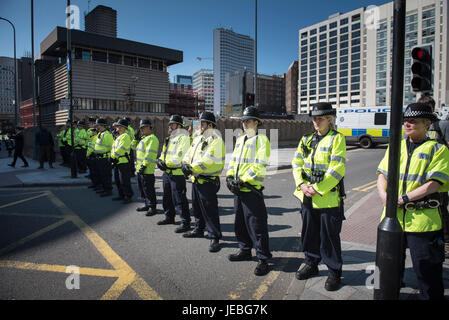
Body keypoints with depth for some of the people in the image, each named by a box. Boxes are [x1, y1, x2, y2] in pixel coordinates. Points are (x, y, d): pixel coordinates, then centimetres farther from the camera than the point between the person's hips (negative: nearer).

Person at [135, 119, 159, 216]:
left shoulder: (152, 138, -12)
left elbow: (150, 154, -21)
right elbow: (136, 149, 28)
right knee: (142, 189, 17)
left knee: (148, 189, -5)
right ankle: (147, 205, 28)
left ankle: (152, 207, 4)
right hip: (140, 169, 10)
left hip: (147, 170, -10)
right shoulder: (143, 138, 20)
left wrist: (144, 165, -23)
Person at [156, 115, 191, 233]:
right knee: (167, 196, 19)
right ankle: (169, 217, 34)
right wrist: (160, 160, 1)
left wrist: (167, 164, -18)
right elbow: (164, 153, 21)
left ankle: (185, 223, -2)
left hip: (177, 173, -9)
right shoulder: (169, 138, 20)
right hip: (167, 172, 10)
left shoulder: (183, 138, -10)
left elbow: (180, 156, -20)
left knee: (179, 199, -8)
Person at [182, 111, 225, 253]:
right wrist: (186, 164, -8)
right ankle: (199, 230, 39)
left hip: (208, 181, -9)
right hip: (196, 179, 9)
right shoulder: (198, 138, 14)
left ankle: (215, 237, 4)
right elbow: (189, 153, 13)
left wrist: (192, 168, -20)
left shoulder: (216, 140, -15)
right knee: (197, 206, 21)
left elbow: (208, 160, -25)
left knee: (210, 209, -6)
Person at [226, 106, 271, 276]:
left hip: (252, 189, -8)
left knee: (257, 225, -3)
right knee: (240, 222, 17)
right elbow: (234, 160, 17)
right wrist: (229, 177, 0)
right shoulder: (240, 139, 17)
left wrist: (242, 181, -19)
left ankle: (263, 259, 8)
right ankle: (245, 251, 33)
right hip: (238, 190, 8)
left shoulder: (262, 139, -8)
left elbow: (260, 166, -16)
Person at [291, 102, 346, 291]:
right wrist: (301, 184, -7)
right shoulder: (306, 140, 11)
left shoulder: (337, 139, -8)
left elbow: (336, 170, -16)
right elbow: (296, 163, 8)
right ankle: (311, 264, 36)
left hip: (328, 198, -6)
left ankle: (334, 272, 23)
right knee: (309, 232, 17)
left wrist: (317, 188, -17)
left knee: (329, 237, 5)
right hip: (307, 197, 6)